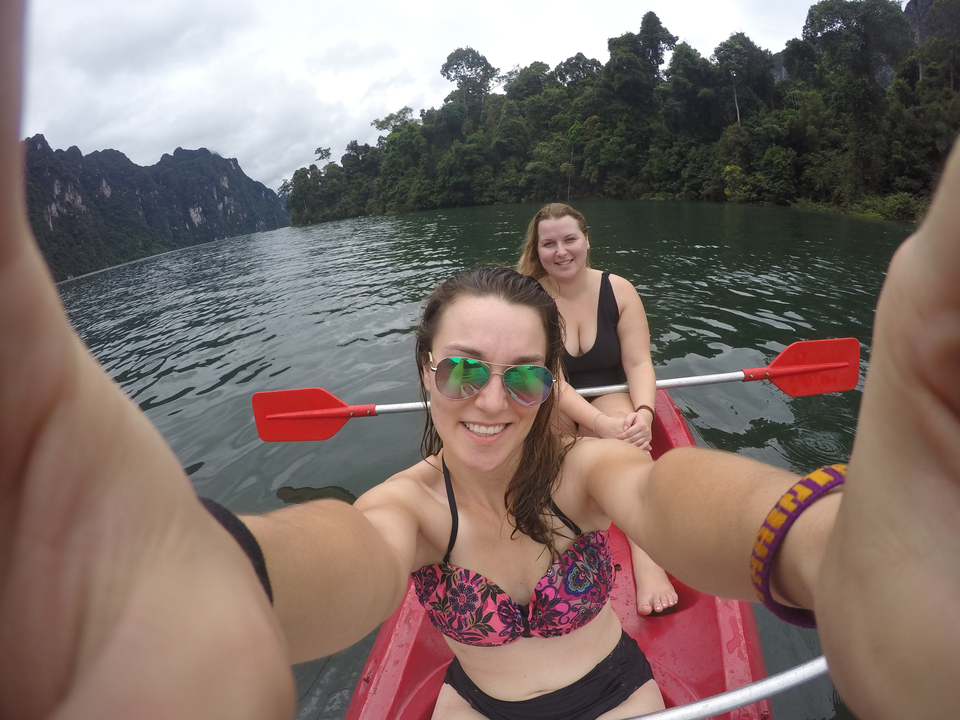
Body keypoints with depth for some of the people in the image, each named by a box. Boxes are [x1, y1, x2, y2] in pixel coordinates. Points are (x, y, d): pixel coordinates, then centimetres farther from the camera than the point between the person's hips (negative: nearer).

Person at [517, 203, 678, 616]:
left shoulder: (619, 290, -3)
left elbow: (638, 363, -8)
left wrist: (643, 412, -29)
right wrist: (599, 423, -33)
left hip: (612, 401, 2)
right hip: (552, 413, -1)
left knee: (627, 434, -34)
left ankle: (645, 557, -46)